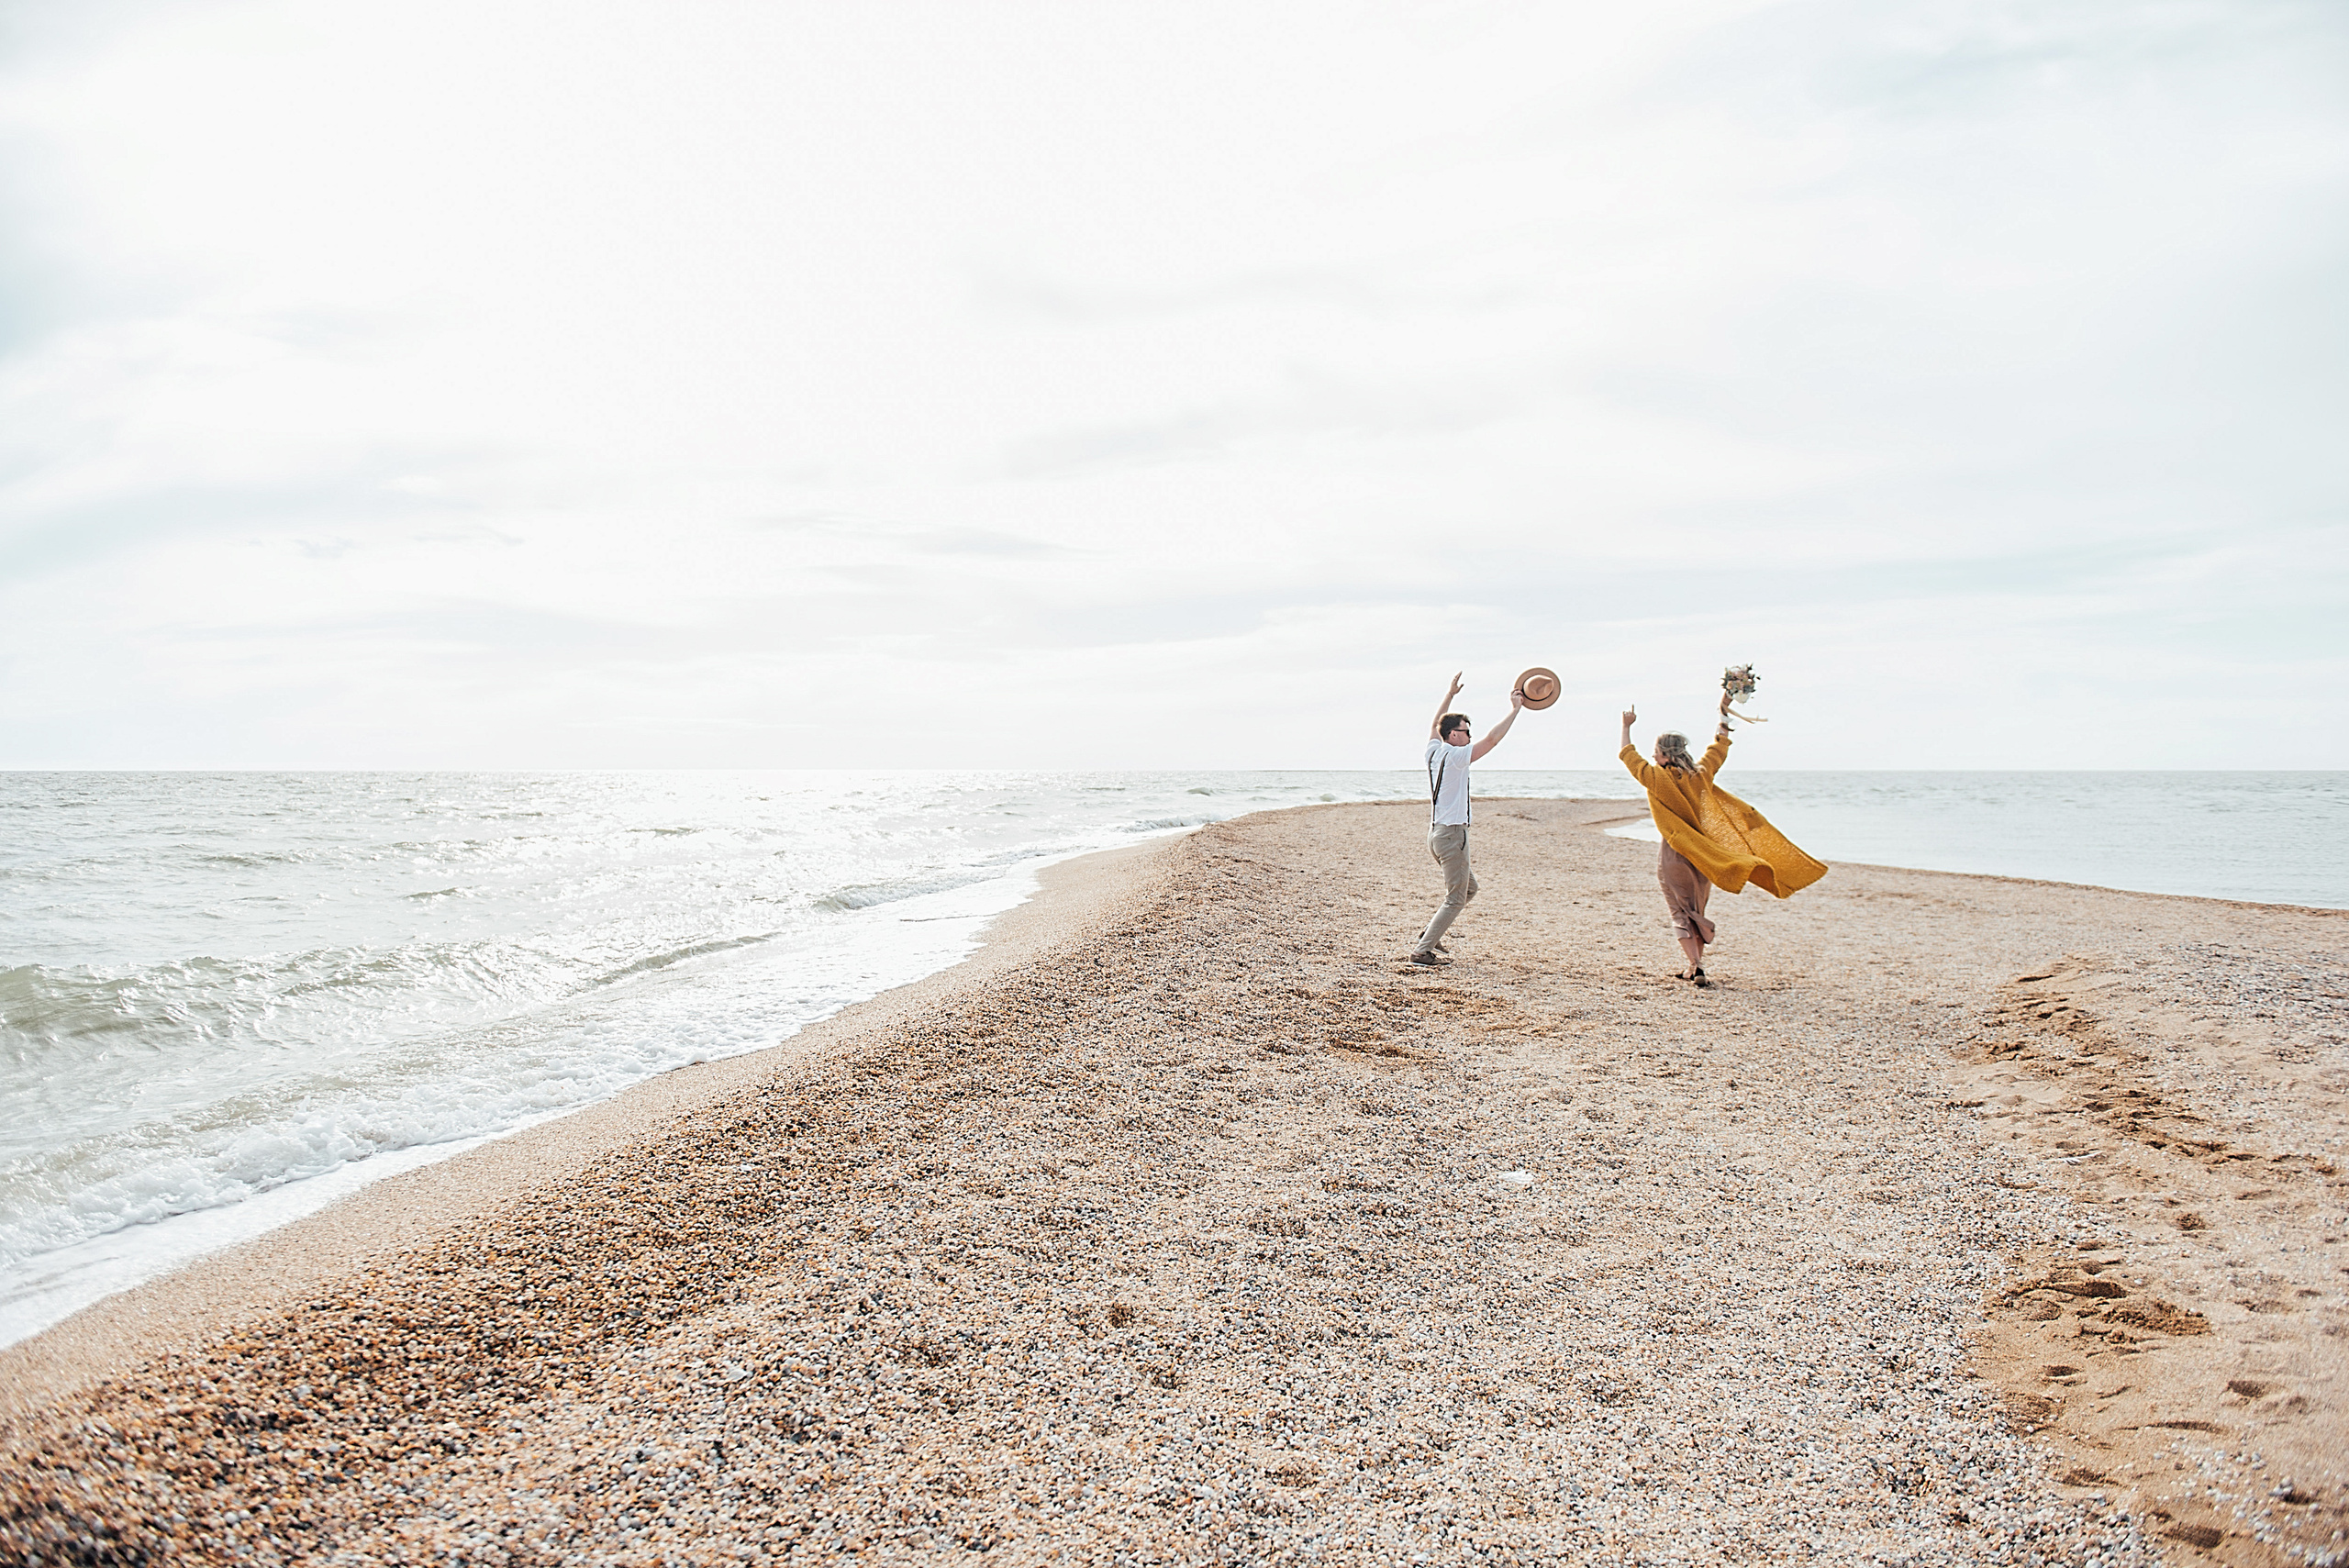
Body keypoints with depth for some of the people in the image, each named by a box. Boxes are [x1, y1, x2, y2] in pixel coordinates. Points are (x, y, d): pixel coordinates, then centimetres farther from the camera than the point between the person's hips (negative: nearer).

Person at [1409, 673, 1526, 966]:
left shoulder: (1434, 751, 8)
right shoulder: (1455, 756, -13)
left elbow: (1435, 724, 27)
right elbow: (1492, 739, -18)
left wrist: (1451, 693, 33)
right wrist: (1515, 710, -11)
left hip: (1436, 832, 10)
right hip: (1452, 834, -9)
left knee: (1469, 887, 21)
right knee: (1456, 898, -5)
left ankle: (1430, 933, 17)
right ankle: (1422, 950, -8)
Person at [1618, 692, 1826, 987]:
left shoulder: (1656, 779, -12)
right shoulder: (1700, 775, 0)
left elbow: (1628, 755, 2)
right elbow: (1719, 748, 17)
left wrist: (1626, 727, 15)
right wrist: (1724, 714, 25)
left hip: (1674, 856, -5)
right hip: (1702, 854, 5)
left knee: (1681, 913, 2)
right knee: (1697, 911, 17)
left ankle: (1695, 965, -11)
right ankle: (1696, 965, 21)